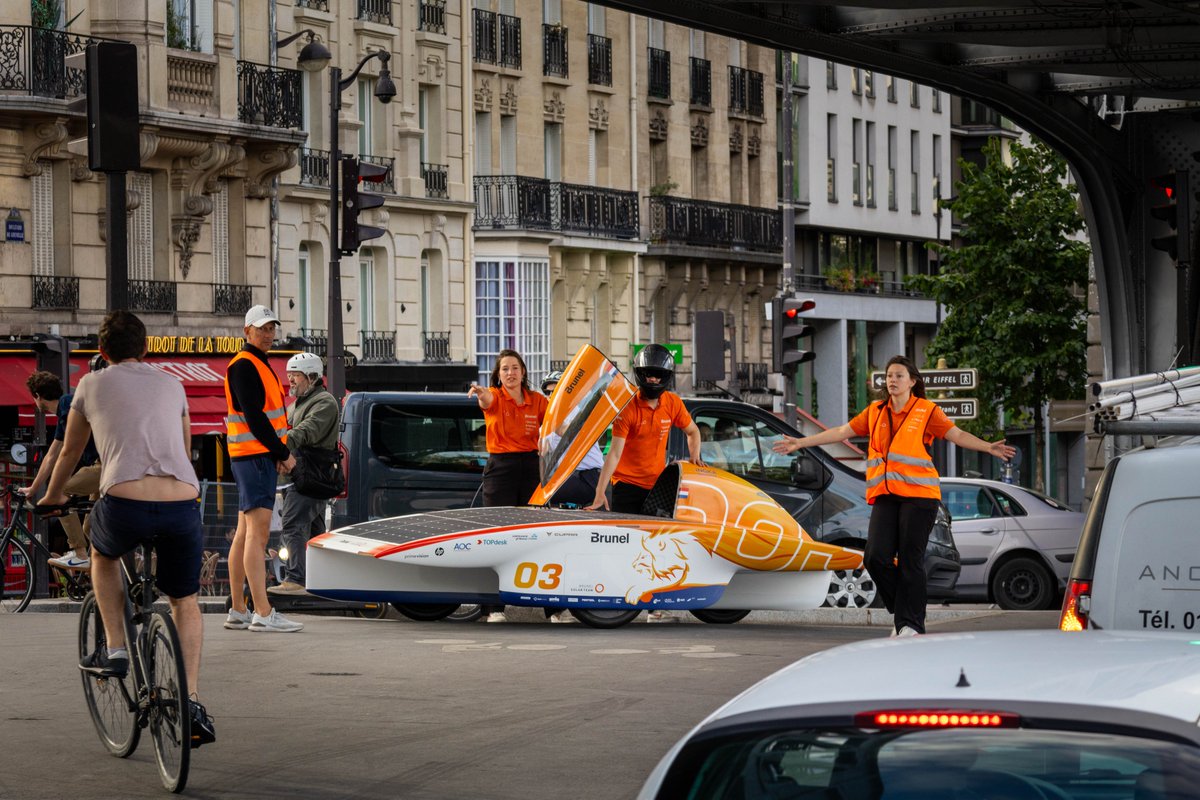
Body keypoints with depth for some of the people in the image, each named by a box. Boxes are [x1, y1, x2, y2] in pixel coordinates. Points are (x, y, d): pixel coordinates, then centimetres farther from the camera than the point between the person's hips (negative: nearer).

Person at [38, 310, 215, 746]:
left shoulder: (93, 384, 18)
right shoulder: (172, 385, 24)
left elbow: (69, 454, 32)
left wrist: (52, 497, 51)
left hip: (124, 505, -2)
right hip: (182, 505, 2)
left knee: (103, 554, 35)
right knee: (184, 600, 24)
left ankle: (114, 649, 23)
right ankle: (192, 702, 10)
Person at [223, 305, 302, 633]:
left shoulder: (259, 365, 21)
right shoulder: (244, 365, -12)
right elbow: (254, 417, -19)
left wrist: (280, 452, 7)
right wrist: (283, 453, -15)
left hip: (262, 457, 11)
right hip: (254, 457, -11)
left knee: (245, 534, 11)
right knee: (258, 532, -13)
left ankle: (237, 611, 15)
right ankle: (263, 614, -17)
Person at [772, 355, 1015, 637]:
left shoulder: (926, 411, 3)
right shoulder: (875, 412, 15)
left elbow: (958, 435, -5)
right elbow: (841, 432, 18)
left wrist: (988, 447, -21)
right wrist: (800, 442, 17)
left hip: (918, 495, -4)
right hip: (885, 496, 4)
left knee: (910, 561, -6)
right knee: (876, 557, -7)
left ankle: (911, 624, 2)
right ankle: (903, 612, 12)